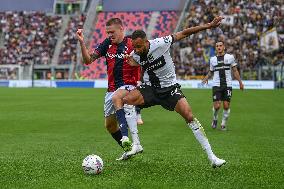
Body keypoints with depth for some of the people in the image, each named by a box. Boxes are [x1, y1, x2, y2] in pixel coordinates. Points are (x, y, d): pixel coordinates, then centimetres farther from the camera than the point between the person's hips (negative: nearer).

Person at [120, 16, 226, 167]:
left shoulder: (160, 44, -20)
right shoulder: (134, 56, -8)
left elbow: (183, 34, -12)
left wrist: (208, 26, -13)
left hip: (169, 87, -2)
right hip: (150, 88, 2)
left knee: (189, 115, -18)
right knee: (125, 100, -26)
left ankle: (212, 157, -9)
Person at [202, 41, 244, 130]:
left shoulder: (230, 57, 5)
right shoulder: (212, 59, 10)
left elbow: (235, 71, 10)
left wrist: (240, 82, 6)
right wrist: (206, 78, 2)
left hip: (227, 85, 0)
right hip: (216, 85, 0)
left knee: (226, 106, -4)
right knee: (216, 106, -9)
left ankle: (223, 124, 12)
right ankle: (215, 119, 20)